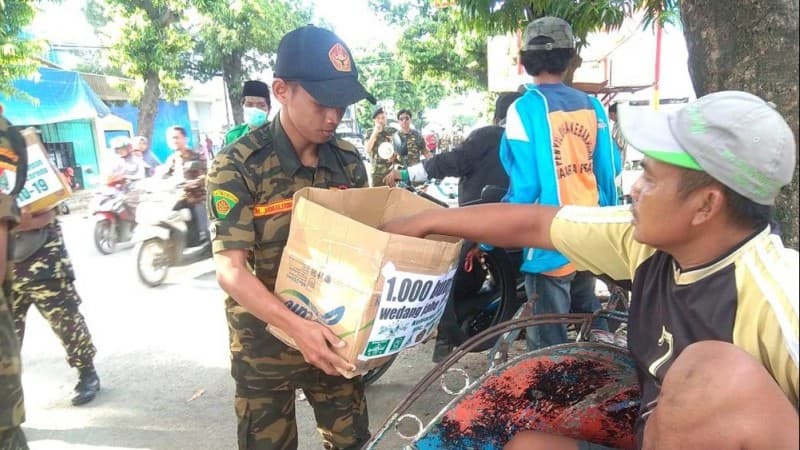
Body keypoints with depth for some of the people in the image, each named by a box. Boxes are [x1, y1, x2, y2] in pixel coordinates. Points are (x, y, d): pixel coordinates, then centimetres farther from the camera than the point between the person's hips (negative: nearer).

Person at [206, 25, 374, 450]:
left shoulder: (349, 160, -1)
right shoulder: (238, 166, -16)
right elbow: (230, 270, -21)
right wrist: (295, 325, -34)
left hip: (337, 337, 4)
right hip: (265, 345, -3)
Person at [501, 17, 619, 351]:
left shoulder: (526, 108, -15)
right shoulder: (592, 106, 3)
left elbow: (524, 185, -19)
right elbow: (609, 169, 7)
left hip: (549, 246, -6)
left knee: (549, 345, 6)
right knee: (589, 321, 27)